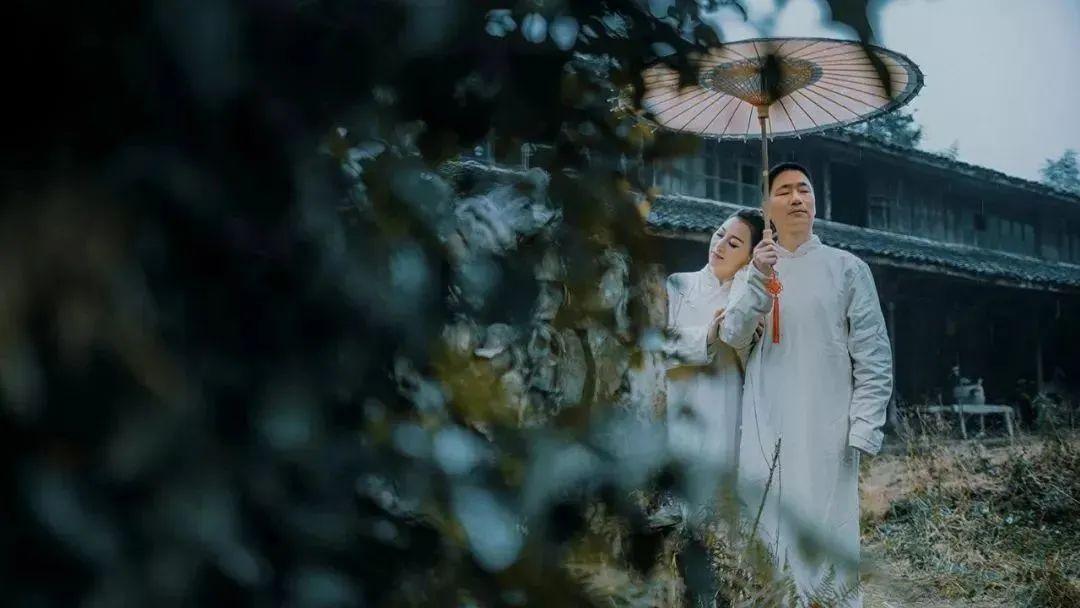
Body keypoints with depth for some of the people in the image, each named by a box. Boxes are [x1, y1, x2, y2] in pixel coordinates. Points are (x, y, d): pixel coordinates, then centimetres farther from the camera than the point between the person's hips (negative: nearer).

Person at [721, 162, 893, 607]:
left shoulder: (847, 268, 4)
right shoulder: (754, 273, 13)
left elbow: (874, 358, 0)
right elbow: (733, 338, -2)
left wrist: (864, 429, -9)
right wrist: (760, 279, -16)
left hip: (824, 432, -3)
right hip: (762, 432, 3)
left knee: (824, 542, -5)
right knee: (764, 546, 6)